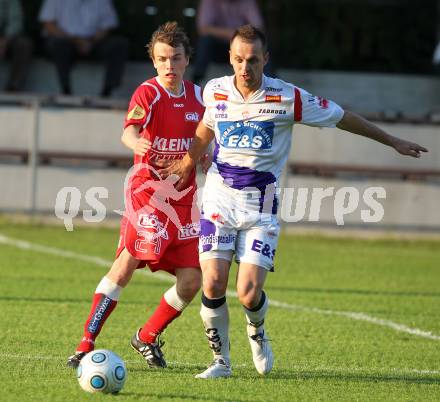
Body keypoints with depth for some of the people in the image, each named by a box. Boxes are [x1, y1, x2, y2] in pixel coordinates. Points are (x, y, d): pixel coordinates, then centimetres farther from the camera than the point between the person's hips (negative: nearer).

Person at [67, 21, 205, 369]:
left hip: (184, 198, 5)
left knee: (191, 280, -2)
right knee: (128, 262, -20)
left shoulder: (197, 96, 8)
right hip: (147, 191, -5)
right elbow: (130, 130, -30)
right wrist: (136, 143, -52)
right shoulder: (148, 93, -10)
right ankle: (87, 343, -14)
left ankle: (147, 338, 21)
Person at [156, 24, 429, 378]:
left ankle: (257, 330, 25)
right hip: (219, 200, 2)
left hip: (261, 208, -2)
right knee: (213, 285, -11)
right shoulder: (214, 91, -1)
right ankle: (221, 360, 10)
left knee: (249, 294, -12)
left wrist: (393, 142, 10)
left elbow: (343, 118, 3)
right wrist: (185, 163, 28)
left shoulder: (288, 98, -10)